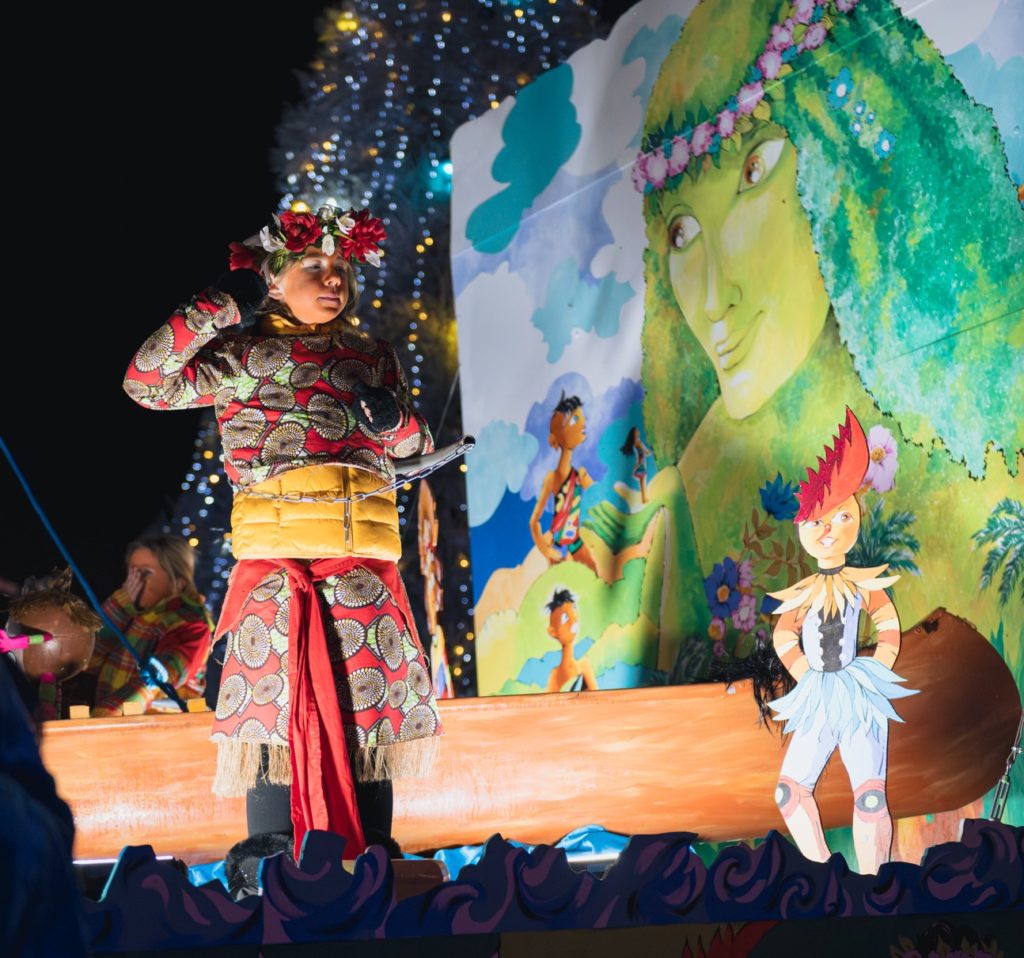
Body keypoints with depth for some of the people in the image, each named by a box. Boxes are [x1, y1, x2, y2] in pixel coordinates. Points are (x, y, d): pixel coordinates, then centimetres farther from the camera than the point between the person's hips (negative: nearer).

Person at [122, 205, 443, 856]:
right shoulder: (245, 353, 10)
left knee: (371, 706, 0)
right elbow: (147, 382, 0)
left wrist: (396, 421, -1)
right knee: (280, 710, -8)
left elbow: (418, 448, 22)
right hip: (275, 559, -3)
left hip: (366, 560, 4)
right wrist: (219, 310, -5)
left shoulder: (375, 356, 20)